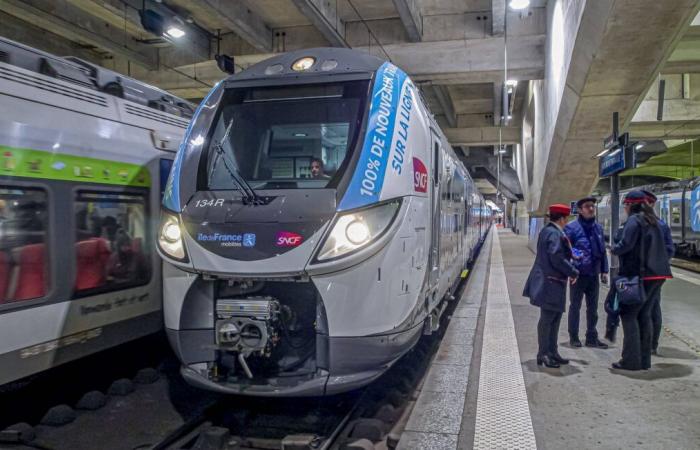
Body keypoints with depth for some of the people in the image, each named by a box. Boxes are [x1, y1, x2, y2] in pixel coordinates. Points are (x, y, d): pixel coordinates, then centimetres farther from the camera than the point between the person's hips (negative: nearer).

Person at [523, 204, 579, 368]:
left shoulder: (546, 231, 13)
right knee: (547, 319, -1)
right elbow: (556, 258, -25)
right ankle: (543, 354, 8)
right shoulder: (555, 234, -18)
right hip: (551, 283, -11)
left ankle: (552, 352, 27)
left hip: (546, 280, 11)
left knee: (555, 318, 18)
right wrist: (573, 272, -14)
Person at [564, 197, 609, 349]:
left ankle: (592, 337, 22)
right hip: (578, 274, -5)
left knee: (593, 308, 12)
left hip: (594, 274, 5)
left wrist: (604, 270, 9)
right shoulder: (571, 228, -9)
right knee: (575, 306, 7)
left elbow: (602, 250, 13)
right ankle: (573, 337, 18)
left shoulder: (598, 227, 8)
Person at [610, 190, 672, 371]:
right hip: (657, 274, 8)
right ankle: (644, 359, 17)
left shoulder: (634, 220, -11)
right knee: (644, 315, 13)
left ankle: (631, 360, -2)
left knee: (629, 315, -2)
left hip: (639, 275, -8)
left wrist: (613, 249, -1)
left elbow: (625, 245, -21)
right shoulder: (653, 221, 16)